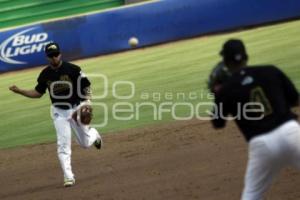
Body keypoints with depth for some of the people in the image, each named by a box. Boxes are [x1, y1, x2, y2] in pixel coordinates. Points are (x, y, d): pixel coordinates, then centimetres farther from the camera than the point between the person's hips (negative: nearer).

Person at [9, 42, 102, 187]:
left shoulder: (73, 70, -15)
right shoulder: (45, 74, -3)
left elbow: (86, 85, -7)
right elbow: (38, 93, 9)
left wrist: (87, 101, -22)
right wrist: (19, 91, -3)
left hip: (76, 108, -2)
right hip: (59, 111, 2)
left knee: (85, 143, 11)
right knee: (63, 145, -9)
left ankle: (93, 134, 47)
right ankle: (68, 177, -9)